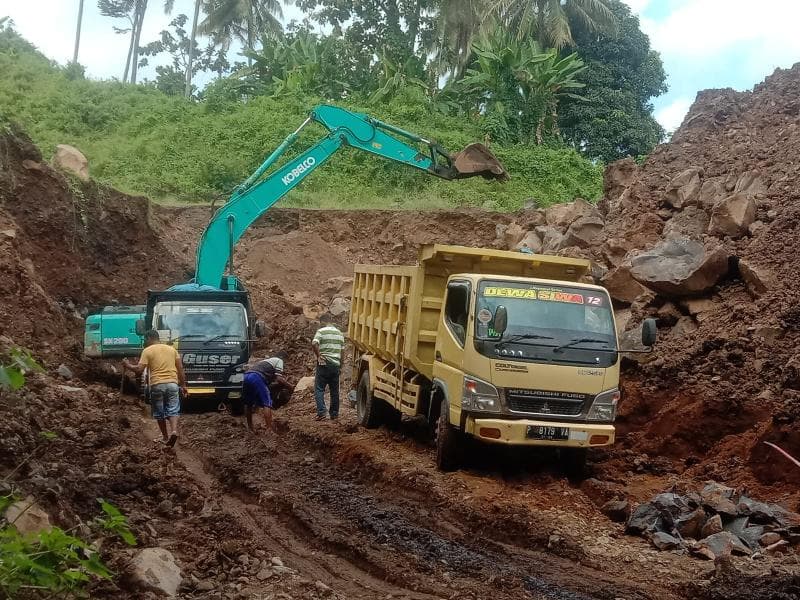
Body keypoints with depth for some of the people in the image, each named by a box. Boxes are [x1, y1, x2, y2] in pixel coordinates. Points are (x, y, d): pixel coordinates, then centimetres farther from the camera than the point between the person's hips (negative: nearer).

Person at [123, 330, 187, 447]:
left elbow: (139, 370, -7)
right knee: (173, 410, 6)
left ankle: (165, 437, 16)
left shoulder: (147, 351, 0)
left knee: (159, 413, 11)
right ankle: (174, 431, -17)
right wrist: (183, 385, 14)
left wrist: (128, 365, 10)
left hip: (157, 385, -3)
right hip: (173, 383, 3)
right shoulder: (172, 349, 12)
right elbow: (180, 369, 9)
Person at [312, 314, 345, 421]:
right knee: (334, 390, 11)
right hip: (336, 364, 5)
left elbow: (314, 344, -22)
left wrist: (318, 356, -11)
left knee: (319, 389, -1)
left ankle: (321, 412, -14)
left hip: (324, 364, -5)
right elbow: (342, 351, 15)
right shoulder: (340, 333, 13)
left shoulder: (321, 331, -6)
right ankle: (334, 413, 15)